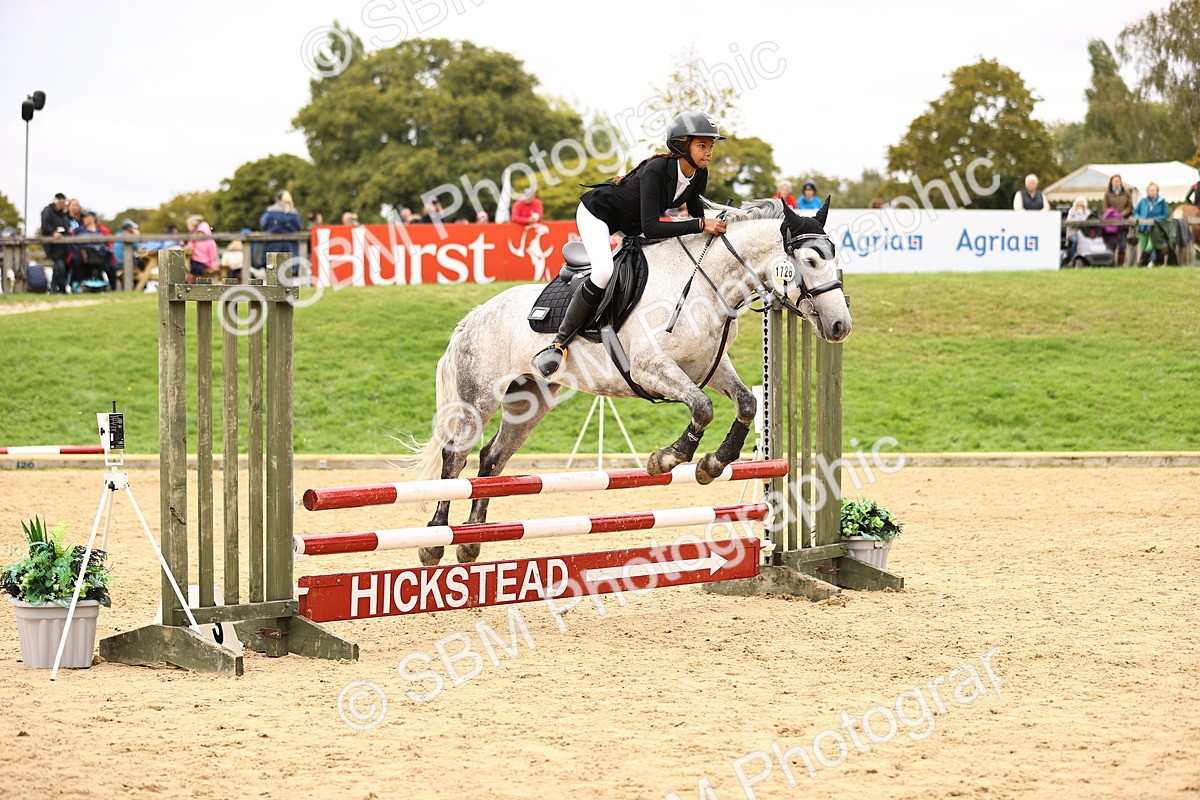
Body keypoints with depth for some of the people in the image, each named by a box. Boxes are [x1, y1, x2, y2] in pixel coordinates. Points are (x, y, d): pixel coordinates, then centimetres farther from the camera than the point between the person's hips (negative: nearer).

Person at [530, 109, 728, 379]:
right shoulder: (656, 170, -35)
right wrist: (700, 225, -43)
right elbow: (650, 228, -40)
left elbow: (696, 214, 5)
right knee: (604, 271, -30)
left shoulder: (699, 175, -12)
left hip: (630, 225, 9)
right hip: (597, 212, -9)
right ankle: (559, 343, -23)